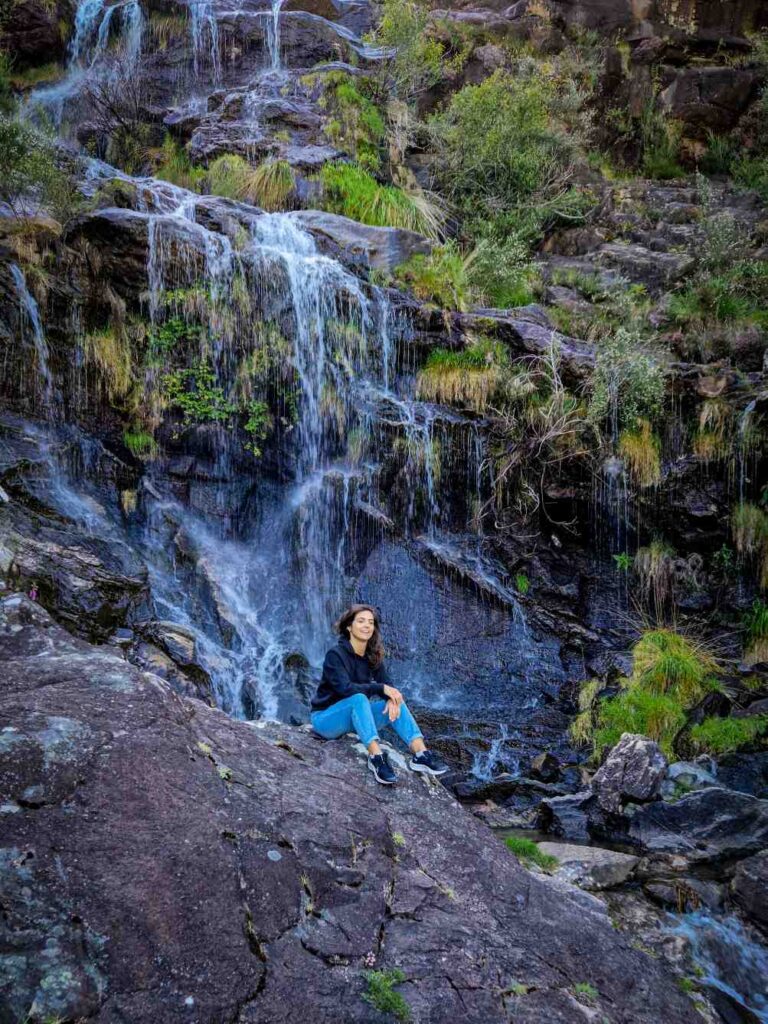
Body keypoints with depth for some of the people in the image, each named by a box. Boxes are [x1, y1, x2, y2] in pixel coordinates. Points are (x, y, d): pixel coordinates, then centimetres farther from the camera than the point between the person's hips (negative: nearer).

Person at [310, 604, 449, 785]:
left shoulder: (373, 656, 3)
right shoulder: (335, 655, -17)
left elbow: (388, 685, -3)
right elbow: (345, 688, -29)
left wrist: (392, 698, -26)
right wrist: (381, 689, -32)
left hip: (355, 716, 6)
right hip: (326, 718, -6)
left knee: (395, 703, -16)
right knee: (359, 698, -35)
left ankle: (420, 753, -30)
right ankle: (376, 756, -44)